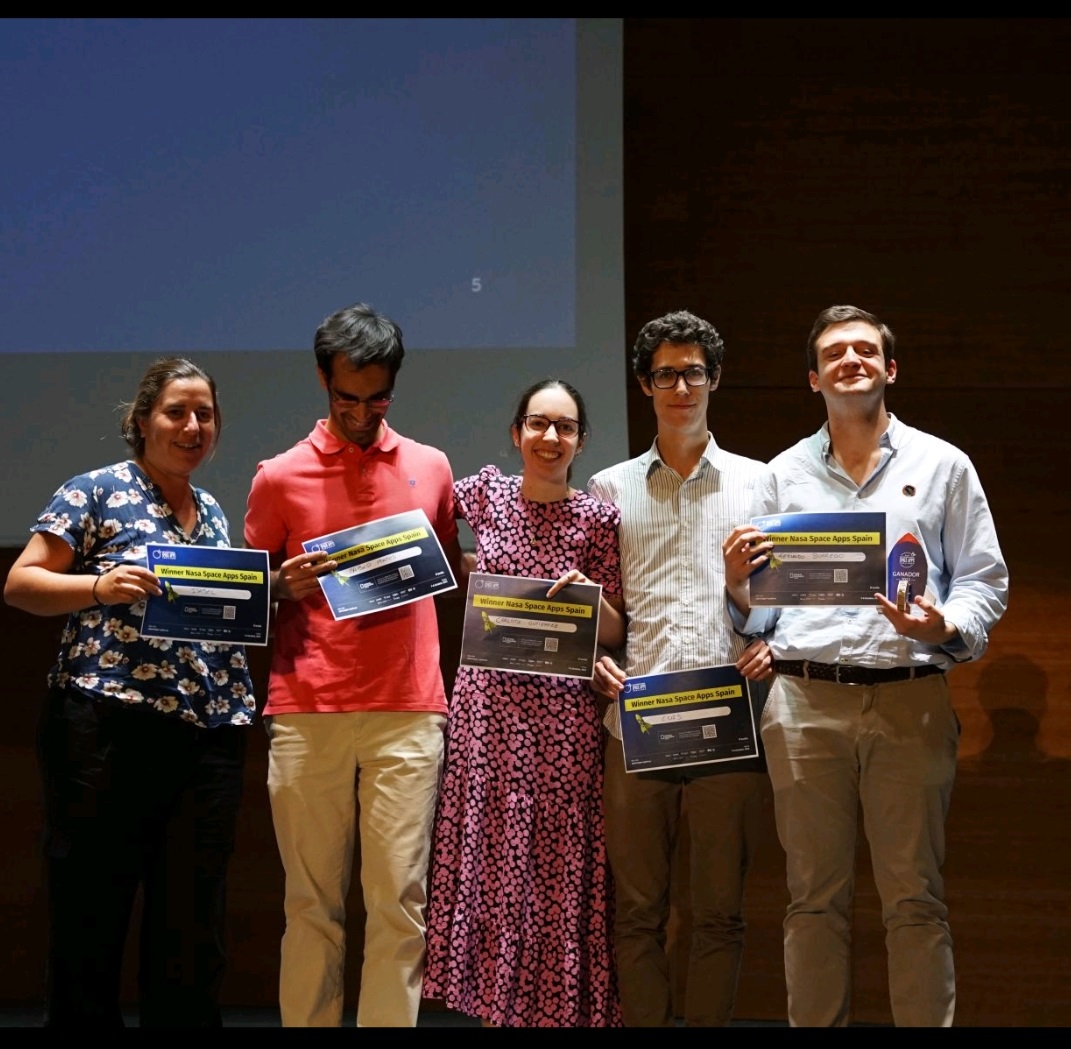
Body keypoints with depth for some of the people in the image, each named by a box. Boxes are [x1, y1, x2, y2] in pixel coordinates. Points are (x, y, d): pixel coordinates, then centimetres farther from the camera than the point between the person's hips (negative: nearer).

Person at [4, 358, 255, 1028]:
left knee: (193, 935, 7)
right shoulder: (98, 491, 1)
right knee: (89, 924, 0)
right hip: (109, 729, -5)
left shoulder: (214, 513, 19)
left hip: (211, 738, 5)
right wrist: (99, 585, -20)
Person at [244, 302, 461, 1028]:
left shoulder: (431, 469, 12)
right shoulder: (280, 478, 6)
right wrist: (287, 587, -9)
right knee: (313, 902, 2)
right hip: (306, 714, -1)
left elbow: (456, 569, 23)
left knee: (400, 900, -2)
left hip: (409, 710, 1)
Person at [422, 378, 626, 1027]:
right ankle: (496, 1003, 16)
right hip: (486, 703, 2)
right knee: (487, 860, 5)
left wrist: (588, 591, -15)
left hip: (561, 713, -2)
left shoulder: (598, 518, 0)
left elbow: (615, 633, 3)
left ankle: (558, 1006, 12)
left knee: (556, 866, 1)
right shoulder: (488, 492, 7)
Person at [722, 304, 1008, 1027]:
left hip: (911, 701, -1)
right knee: (815, 898, 5)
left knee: (915, 899, 0)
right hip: (805, 702, 2)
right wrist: (737, 582, -7)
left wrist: (944, 627, -13)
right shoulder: (784, 475, 15)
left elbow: (986, 581, 6)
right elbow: (759, 611, 14)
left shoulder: (942, 465, 10)